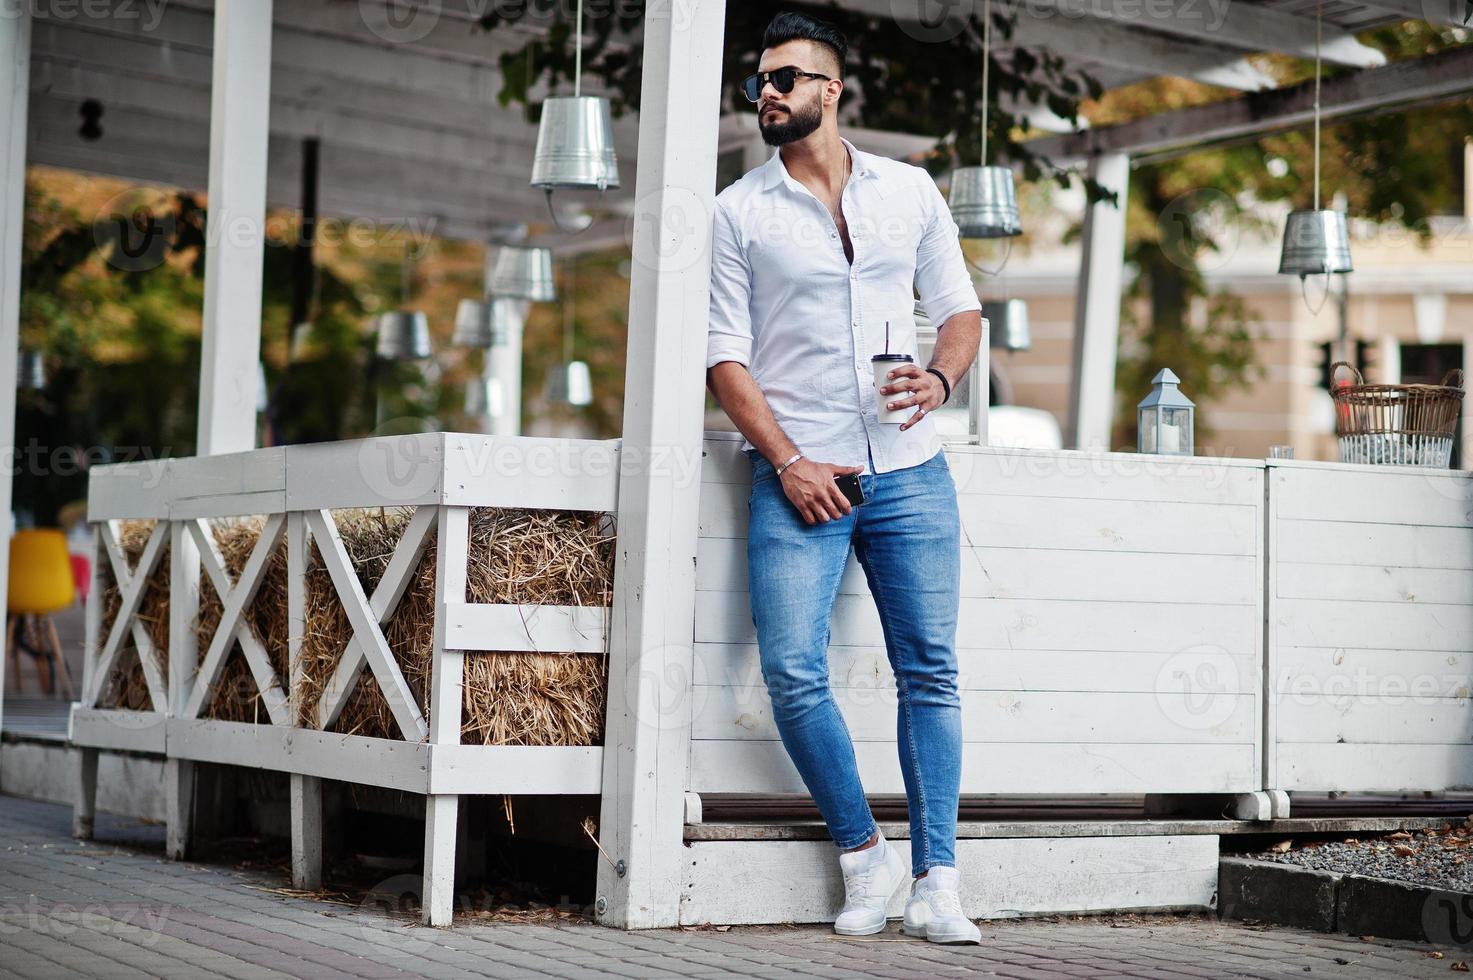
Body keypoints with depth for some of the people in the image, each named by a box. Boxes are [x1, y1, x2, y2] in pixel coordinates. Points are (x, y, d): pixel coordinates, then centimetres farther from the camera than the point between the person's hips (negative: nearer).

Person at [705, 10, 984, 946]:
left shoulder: (910, 190, 10)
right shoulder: (740, 212, 4)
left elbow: (960, 308, 16)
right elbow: (725, 355, 0)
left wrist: (941, 378, -7)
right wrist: (788, 463, -10)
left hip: (911, 473, 2)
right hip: (800, 478, -1)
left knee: (930, 671, -1)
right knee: (794, 674, -12)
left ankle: (937, 881, 6)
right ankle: (865, 855, 7)